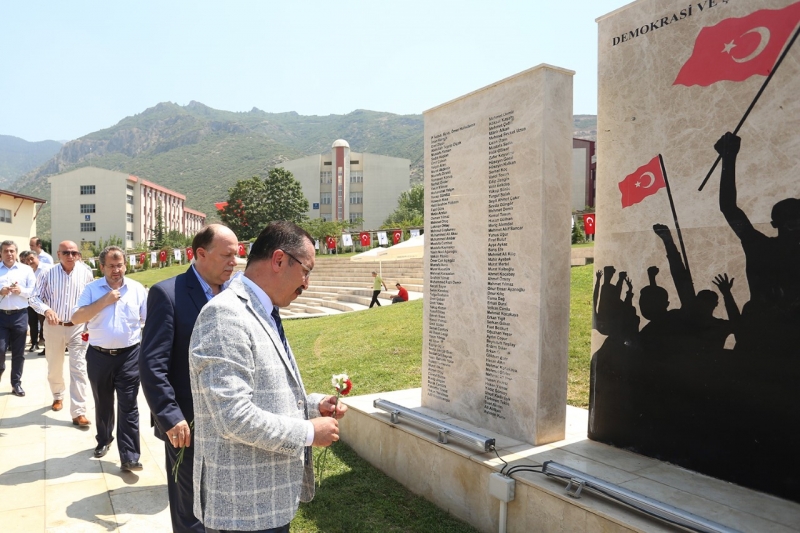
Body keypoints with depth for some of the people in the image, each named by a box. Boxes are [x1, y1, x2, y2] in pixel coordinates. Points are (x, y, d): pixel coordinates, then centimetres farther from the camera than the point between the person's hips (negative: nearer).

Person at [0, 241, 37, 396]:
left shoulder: (26, 269, 6)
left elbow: (34, 290, 3)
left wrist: (21, 290, -15)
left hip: (19, 315, 1)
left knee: (18, 352, 7)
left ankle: (16, 383, 18)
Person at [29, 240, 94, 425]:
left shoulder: (85, 274, -4)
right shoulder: (48, 274, -5)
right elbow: (34, 298, -2)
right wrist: (47, 310, -22)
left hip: (78, 327, -1)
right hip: (54, 327, 1)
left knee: (79, 369, -6)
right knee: (54, 368, 18)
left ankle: (78, 412, -3)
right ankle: (58, 396, 45)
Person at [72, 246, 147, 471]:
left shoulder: (137, 289, -1)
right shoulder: (92, 289, -1)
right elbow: (76, 318, -10)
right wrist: (104, 301, -19)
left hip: (129, 356, -1)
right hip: (99, 356, 1)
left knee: (128, 406, -2)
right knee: (103, 403, 19)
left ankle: (129, 457, 1)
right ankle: (104, 440, 42)